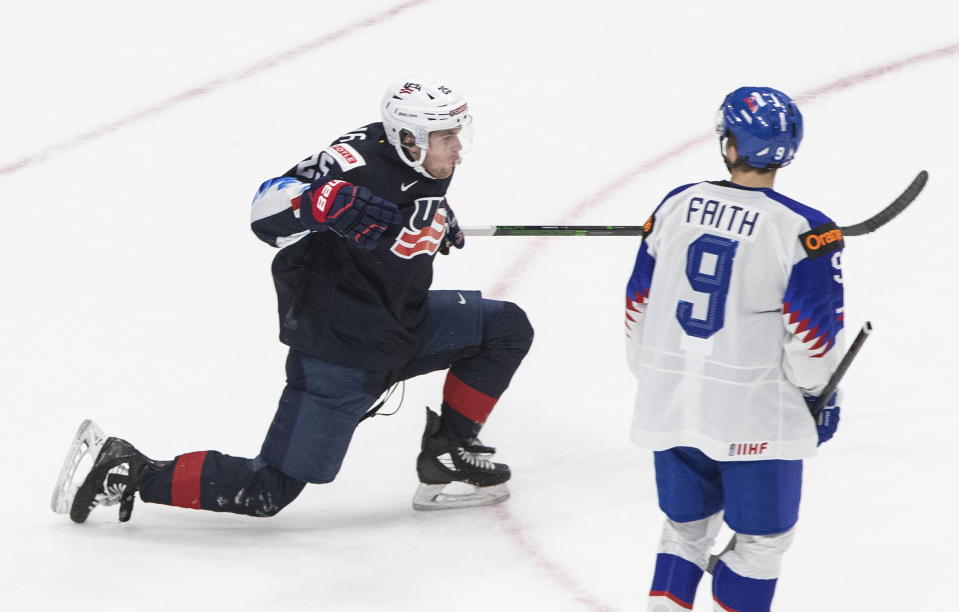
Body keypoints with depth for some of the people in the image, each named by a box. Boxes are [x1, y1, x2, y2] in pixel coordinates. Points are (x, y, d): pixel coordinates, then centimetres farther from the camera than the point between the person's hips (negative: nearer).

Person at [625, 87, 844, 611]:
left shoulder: (675, 206, 0)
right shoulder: (804, 231, -14)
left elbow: (639, 302, 8)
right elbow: (814, 329, -12)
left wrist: (650, 374, 21)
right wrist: (819, 394, 4)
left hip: (669, 404, 5)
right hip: (754, 418, -5)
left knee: (686, 526, 21)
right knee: (762, 537, 10)